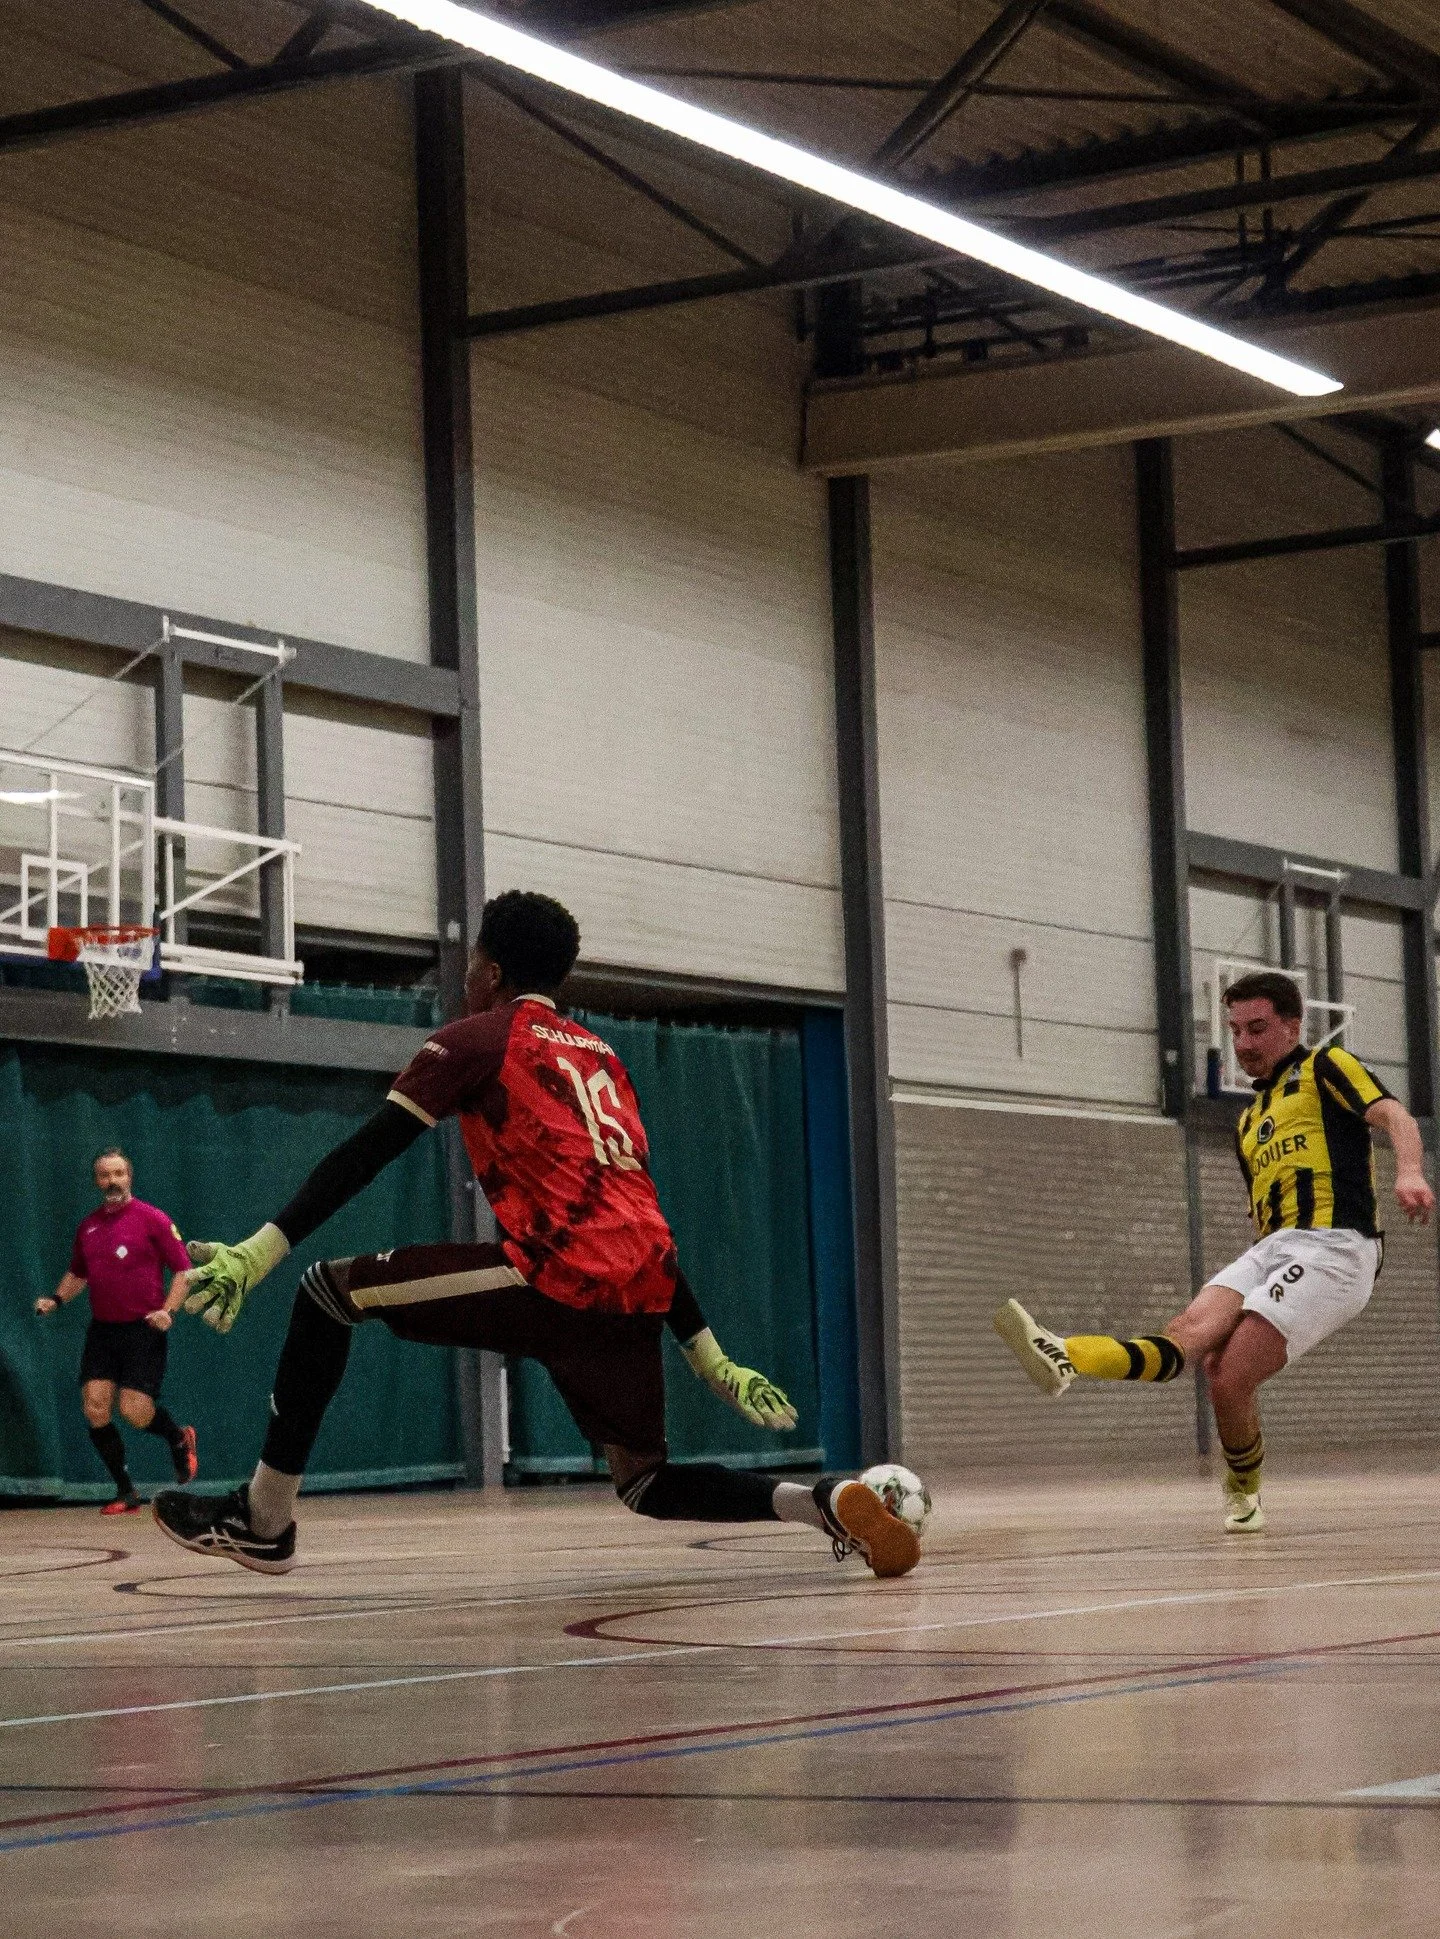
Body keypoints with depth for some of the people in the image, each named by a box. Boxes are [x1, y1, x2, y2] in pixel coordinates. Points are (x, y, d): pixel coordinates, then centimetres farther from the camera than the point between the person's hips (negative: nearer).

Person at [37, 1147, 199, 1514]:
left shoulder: (153, 1219, -4)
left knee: (135, 1413, -13)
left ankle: (179, 1439, 22)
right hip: (102, 1330, 5)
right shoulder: (88, 1227, 12)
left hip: (143, 1330, -5)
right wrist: (56, 1299, 9)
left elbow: (184, 1270, -4)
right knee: (95, 1409, -7)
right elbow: (78, 1274, 27)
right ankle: (126, 1493, 6)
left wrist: (168, 1310, -17)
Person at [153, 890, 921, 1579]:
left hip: (557, 1278, -7)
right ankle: (828, 1501, -2)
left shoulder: (477, 1038, 8)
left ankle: (263, 1519, 3)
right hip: (638, 1294, 7)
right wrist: (712, 1358, 29)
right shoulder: (601, 1054, 27)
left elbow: (366, 1153, -3)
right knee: (647, 1483, 22)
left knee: (330, 1289, 5)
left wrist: (258, 1252, -7)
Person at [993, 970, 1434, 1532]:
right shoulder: (1250, 1122, 29)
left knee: (1229, 1381, -19)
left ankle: (1244, 1493, -2)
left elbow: (1393, 1115, -11)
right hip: (1271, 1250, 7)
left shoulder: (1325, 1068, 6)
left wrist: (1409, 1171, -32)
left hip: (1332, 1247, -7)